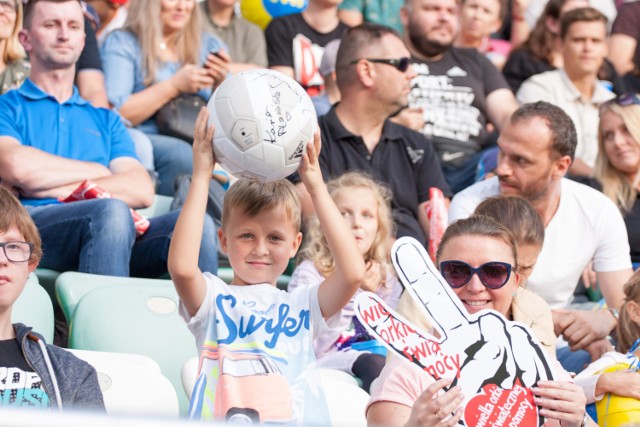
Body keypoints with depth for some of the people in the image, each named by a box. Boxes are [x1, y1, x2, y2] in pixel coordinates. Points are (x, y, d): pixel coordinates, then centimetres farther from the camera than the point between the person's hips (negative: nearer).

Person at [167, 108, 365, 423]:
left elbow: (352, 272, 0)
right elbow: (181, 267, -9)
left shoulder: (303, 306, 19)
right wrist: (201, 175, -4)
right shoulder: (212, 299, 14)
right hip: (218, 420, -2)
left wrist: (316, 187, 5)